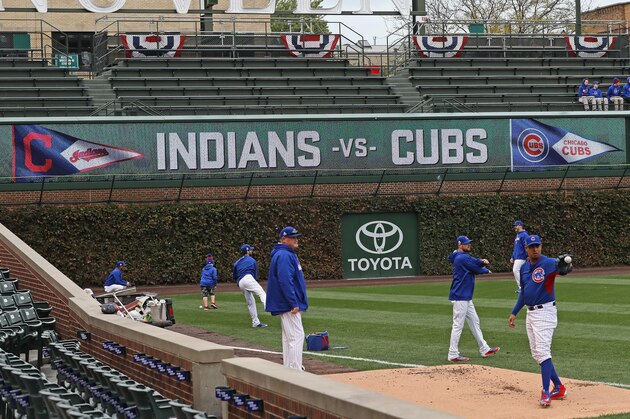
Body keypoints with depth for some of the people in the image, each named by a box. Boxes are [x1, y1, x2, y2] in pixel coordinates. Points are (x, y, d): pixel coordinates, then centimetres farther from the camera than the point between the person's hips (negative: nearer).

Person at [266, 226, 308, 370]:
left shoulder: (288, 254, 18)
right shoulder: (284, 256, -16)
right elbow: (285, 281, -24)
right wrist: (294, 304, -24)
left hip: (287, 305, 11)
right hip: (288, 304, -11)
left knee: (288, 337, 14)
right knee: (296, 336, -11)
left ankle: (289, 369, 20)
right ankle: (296, 371, -12)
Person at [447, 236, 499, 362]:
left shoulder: (465, 256, 15)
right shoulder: (462, 258, -17)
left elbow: (476, 262, 7)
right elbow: (476, 270, -11)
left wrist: (482, 261, -17)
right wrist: (487, 270, 9)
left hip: (466, 297, 11)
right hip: (460, 297, -11)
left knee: (474, 322, 16)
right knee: (458, 325, -7)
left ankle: (484, 349, 24)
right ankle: (453, 355, -4)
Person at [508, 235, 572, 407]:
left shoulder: (548, 263, -14)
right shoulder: (524, 267, 10)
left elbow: (562, 268, -37)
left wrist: (566, 267, -60)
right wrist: (514, 313, 19)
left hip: (545, 312, -8)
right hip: (530, 313, 9)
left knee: (542, 351, -16)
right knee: (536, 353, 10)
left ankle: (546, 393, -17)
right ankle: (559, 387, 20)